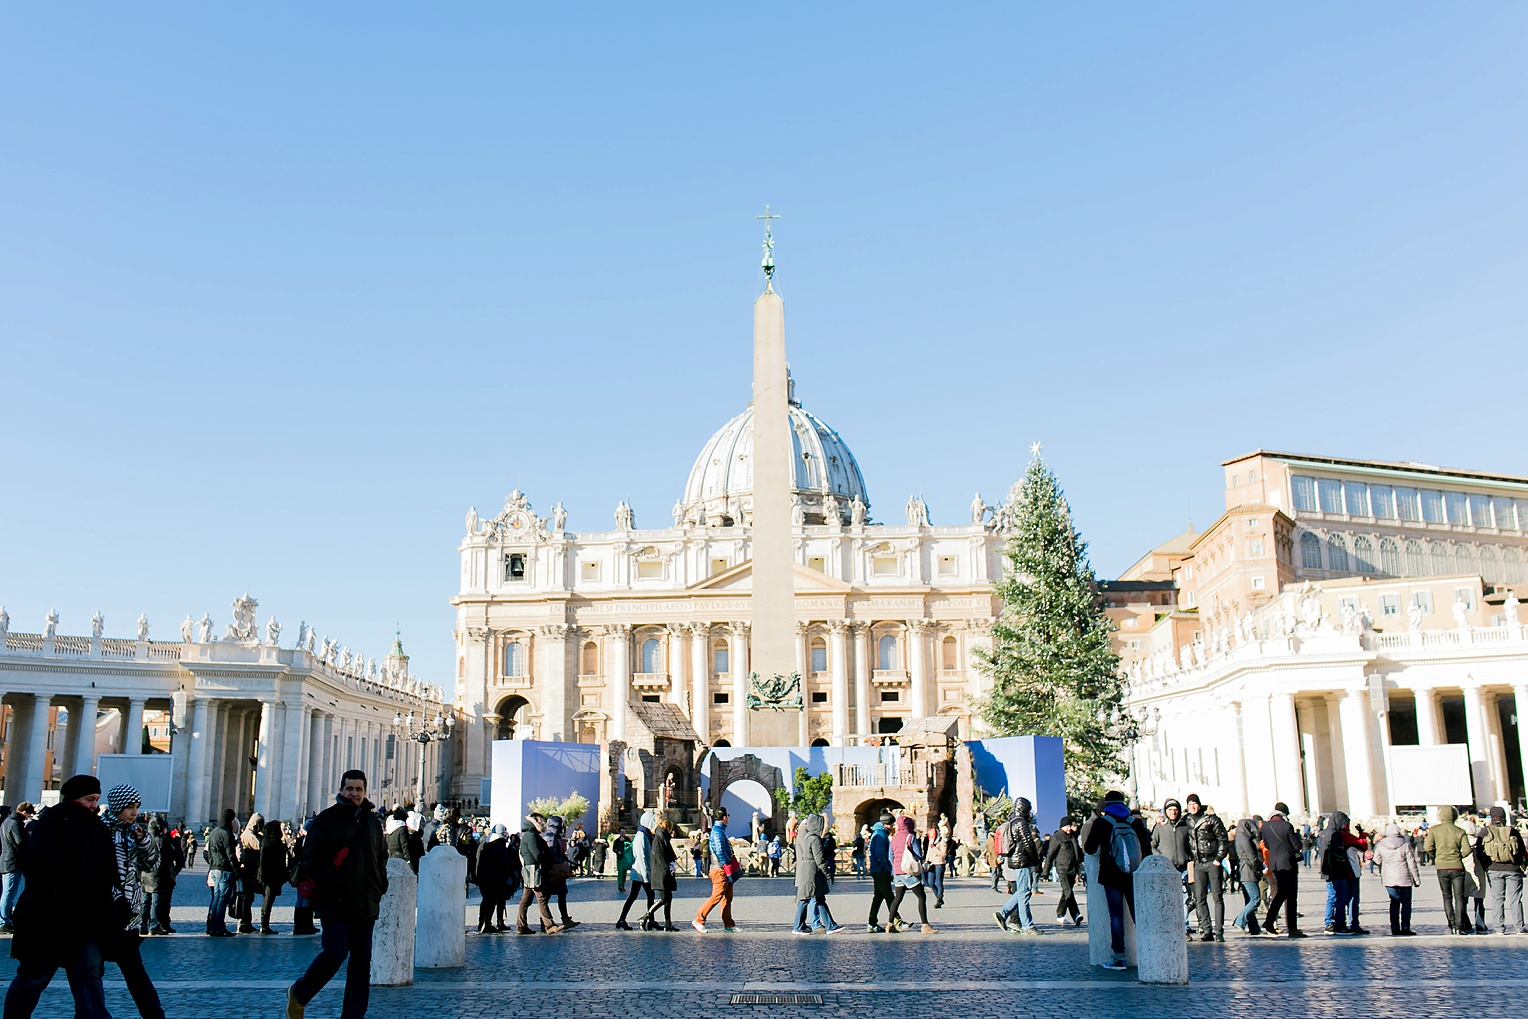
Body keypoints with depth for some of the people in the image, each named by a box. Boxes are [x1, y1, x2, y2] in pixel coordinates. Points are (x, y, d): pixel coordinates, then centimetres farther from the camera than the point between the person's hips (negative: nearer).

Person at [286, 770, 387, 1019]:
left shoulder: (372, 821, 15)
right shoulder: (326, 820, -2)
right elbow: (313, 859, -8)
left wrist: (380, 886, 10)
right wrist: (334, 887, -16)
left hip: (366, 905, 6)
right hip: (336, 904, -5)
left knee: (362, 961, 6)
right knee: (335, 953, -12)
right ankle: (298, 994, 13)